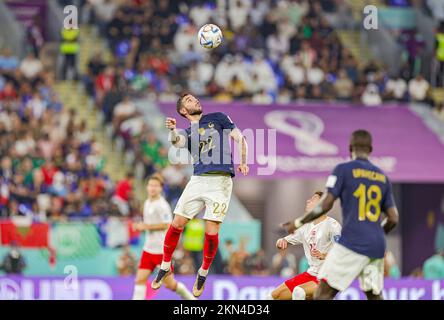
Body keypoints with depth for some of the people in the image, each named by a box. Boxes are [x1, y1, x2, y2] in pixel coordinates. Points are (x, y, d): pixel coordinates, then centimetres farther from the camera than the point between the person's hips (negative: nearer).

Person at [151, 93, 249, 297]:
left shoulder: (218, 118, 13)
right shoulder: (188, 133, 16)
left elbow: (240, 138, 8)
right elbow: (176, 141, -8)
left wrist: (242, 163, -5)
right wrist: (172, 130, -30)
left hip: (220, 181, -3)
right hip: (197, 181, 3)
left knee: (211, 232, -9)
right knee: (177, 225, -2)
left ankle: (203, 273, 13)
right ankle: (165, 267, 18)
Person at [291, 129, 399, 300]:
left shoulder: (343, 169, -1)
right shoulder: (383, 177, 14)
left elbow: (325, 205, -9)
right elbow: (393, 219, 13)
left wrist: (299, 222, 2)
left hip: (352, 242, -6)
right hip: (377, 246, 6)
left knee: (323, 292, -7)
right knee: (374, 295, 15)